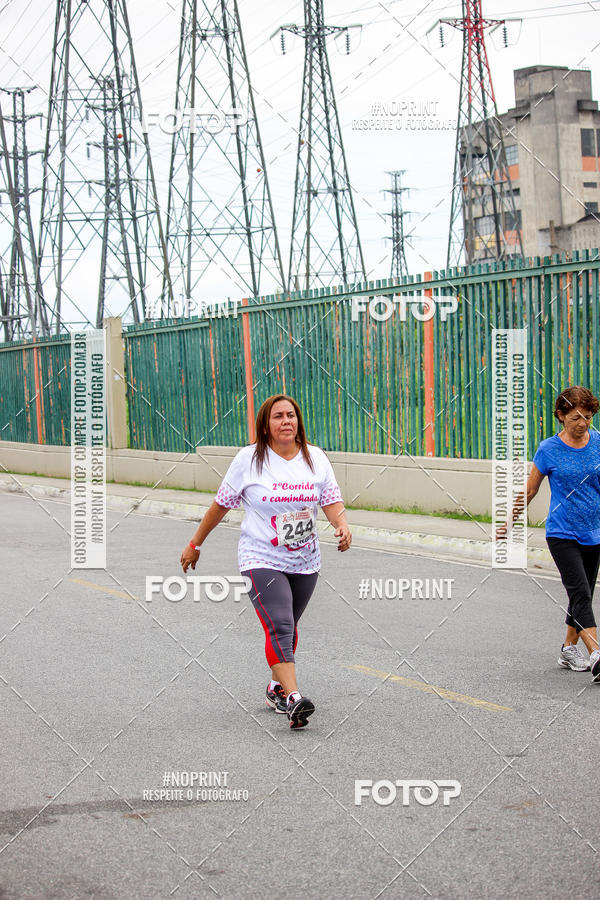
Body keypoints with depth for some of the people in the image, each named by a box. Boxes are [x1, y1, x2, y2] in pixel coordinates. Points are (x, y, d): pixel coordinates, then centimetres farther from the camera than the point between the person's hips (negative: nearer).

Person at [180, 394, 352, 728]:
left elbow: (333, 502, 3)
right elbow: (222, 504, 5)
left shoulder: (316, 458, 4)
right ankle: (293, 698, -29)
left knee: (287, 628, 13)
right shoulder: (249, 459, -4)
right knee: (279, 627, -19)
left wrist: (342, 526, -19)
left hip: (305, 562, 4)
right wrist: (196, 544, 11)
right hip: (262, 559, -4)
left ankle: (277, 689, 31)